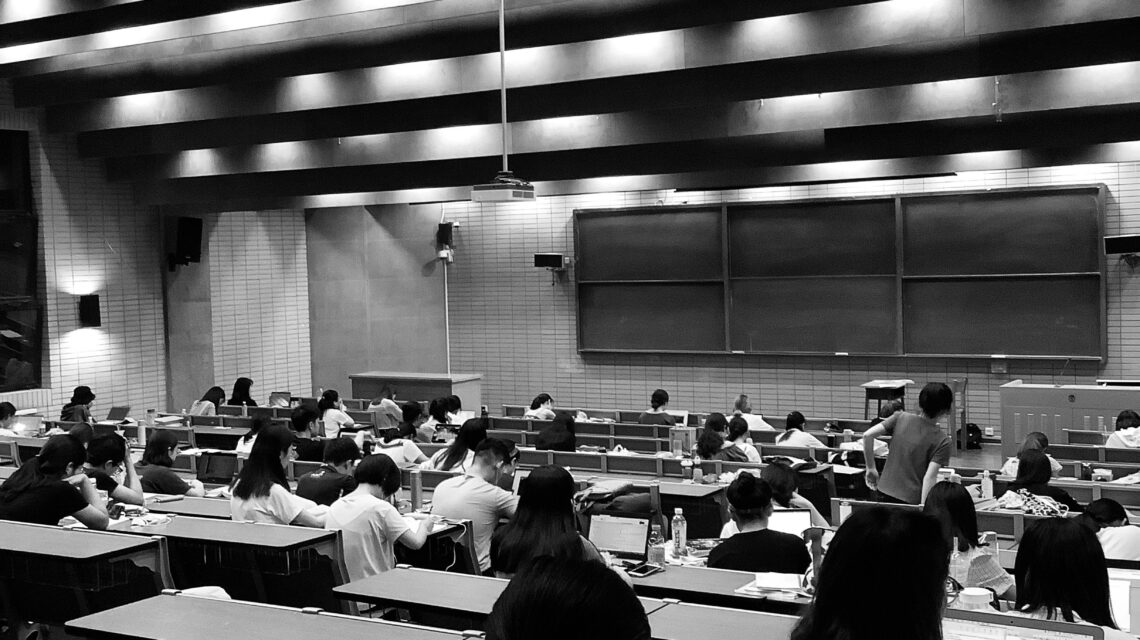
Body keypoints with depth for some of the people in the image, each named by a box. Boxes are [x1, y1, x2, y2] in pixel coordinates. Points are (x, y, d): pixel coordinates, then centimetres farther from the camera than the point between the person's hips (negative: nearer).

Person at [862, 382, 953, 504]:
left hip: (885, 493, 5)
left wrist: (871, 468, 5)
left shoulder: (901, 418, 1)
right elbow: (929, 477, -18)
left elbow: (867, 435, -5)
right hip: (912, 500, -5)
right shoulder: (942, 440, -9)